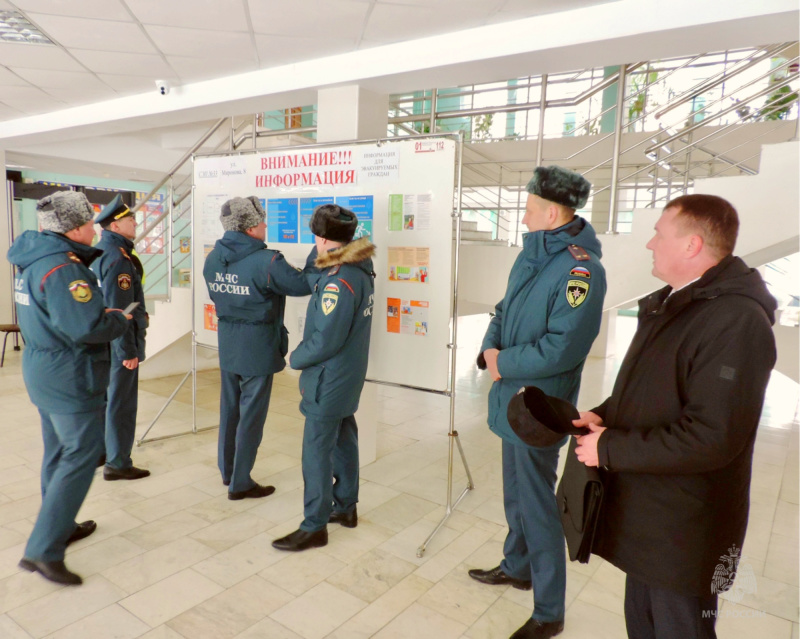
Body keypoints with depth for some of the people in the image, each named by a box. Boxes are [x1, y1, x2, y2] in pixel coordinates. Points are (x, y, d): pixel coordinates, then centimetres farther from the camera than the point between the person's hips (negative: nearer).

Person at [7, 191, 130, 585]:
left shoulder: (33, 260, 9)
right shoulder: (63, 268, -23)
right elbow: (86, 327, -31)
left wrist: (103, 314, 3)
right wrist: (119, 319, -12)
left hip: (43, 370, 10)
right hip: (70, 378, -10)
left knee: (59, 453, 20)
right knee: (81, 457, -2)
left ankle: (60, 527, 36)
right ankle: (43, 550, 3)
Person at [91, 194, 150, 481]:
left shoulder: (97, 253, 9)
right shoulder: (118, 258, -20)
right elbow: (117, 310, -23)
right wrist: (128, 351, -20)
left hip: (101, 341, 9)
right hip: (119, 343, -9)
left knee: (103, 398, 20)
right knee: (121, 403, 1)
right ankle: (117, 464, 12)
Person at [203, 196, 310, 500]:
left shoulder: (213, 259, 1)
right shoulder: (266, 262, -22)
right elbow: (305, 284, -17)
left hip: (227, 346, 7)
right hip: (257, 348, -7)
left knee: (229, 408, 20)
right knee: (251, 415, 5)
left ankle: (227, 470, 36)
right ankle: (240, 483, 16)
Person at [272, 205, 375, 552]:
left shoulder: (339, 281, -25)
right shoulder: (360, 269, 3)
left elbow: (325, 341, -25)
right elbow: (311, 280, 13)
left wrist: (295, 358, -9)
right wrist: (319, 254, 2)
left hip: (329, 379, -9)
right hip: (347, 374, 10)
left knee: (316, 450, 2)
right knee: (343, 439, 19)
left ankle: (314, 527, 14)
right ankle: (345, 507, 34)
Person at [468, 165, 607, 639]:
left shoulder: (580, 268, -21)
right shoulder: (531, 257, 8)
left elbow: (562, 348, -26)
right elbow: (505, 311, 14)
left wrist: (503, 363, -16)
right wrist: (490, 348, -6)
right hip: (514, 398, 9)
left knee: (537, 503, 4)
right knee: (516, 492, 23)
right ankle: (517, 567, 46)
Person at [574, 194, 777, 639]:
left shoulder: (736, 320, -24)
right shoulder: (672, 303, 10)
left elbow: (711, 438, -29)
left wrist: (610, 449, -21)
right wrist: (604, 415, 0)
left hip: (682, 530, -9)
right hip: (644, 513, 9)